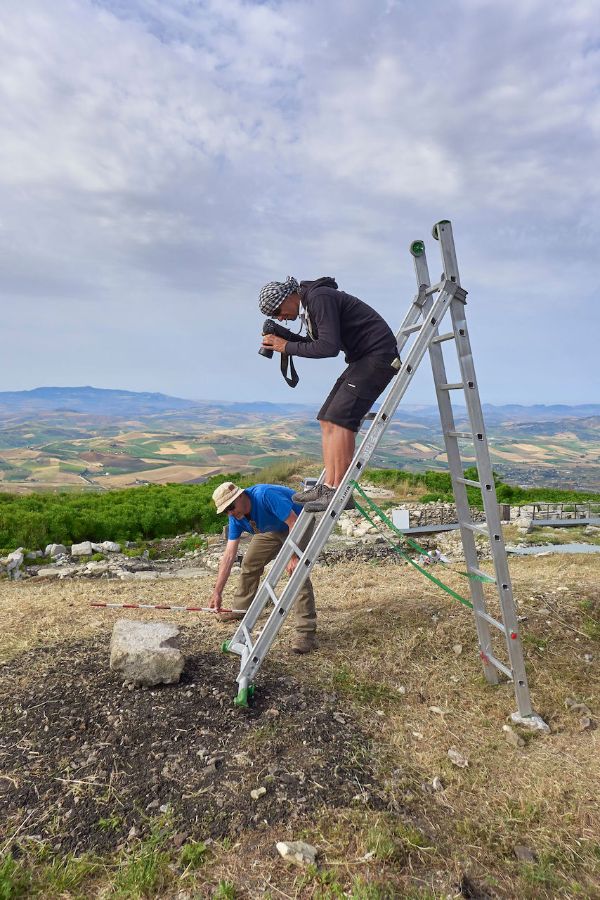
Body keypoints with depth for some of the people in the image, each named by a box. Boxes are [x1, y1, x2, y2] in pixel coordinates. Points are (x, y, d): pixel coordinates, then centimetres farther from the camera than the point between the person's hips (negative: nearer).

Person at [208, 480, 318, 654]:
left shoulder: (265, 495, -36)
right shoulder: (236, 518, -14)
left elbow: (294, 523, -33)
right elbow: (229, 555, -14)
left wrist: (293, 557, -36)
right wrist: (217, 592, -17)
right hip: (271, 530, 7)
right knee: (249, 563, 8)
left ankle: (306, 632, -20)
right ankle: (242, 609, 31)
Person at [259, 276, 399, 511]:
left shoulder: (320, 298, -16)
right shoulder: (307, 304, 14)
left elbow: (329, 347, -24)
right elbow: (316, 344, 20)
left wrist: (288, 347, -15)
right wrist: (284, 336, 6)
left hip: (378, 355, -10)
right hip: (362, 359, 10)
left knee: (339, 418, -19)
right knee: (327, 419, 3)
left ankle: (339, 492, -17)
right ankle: (328, 486, 1)